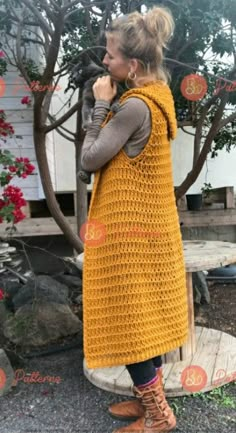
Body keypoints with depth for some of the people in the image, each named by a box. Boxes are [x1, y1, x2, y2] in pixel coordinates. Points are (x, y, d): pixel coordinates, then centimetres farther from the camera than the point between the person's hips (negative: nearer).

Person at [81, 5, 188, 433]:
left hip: (128, 227, -10)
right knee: (144, 314, 17)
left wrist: (101, 104, -9)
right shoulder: (155, 95, 10)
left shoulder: (135, 105, -20)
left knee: (127, 318, 3)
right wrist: (110, 104, 7)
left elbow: (90, 159, -15)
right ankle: (150, 398, 35)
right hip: (148, 221, 10)